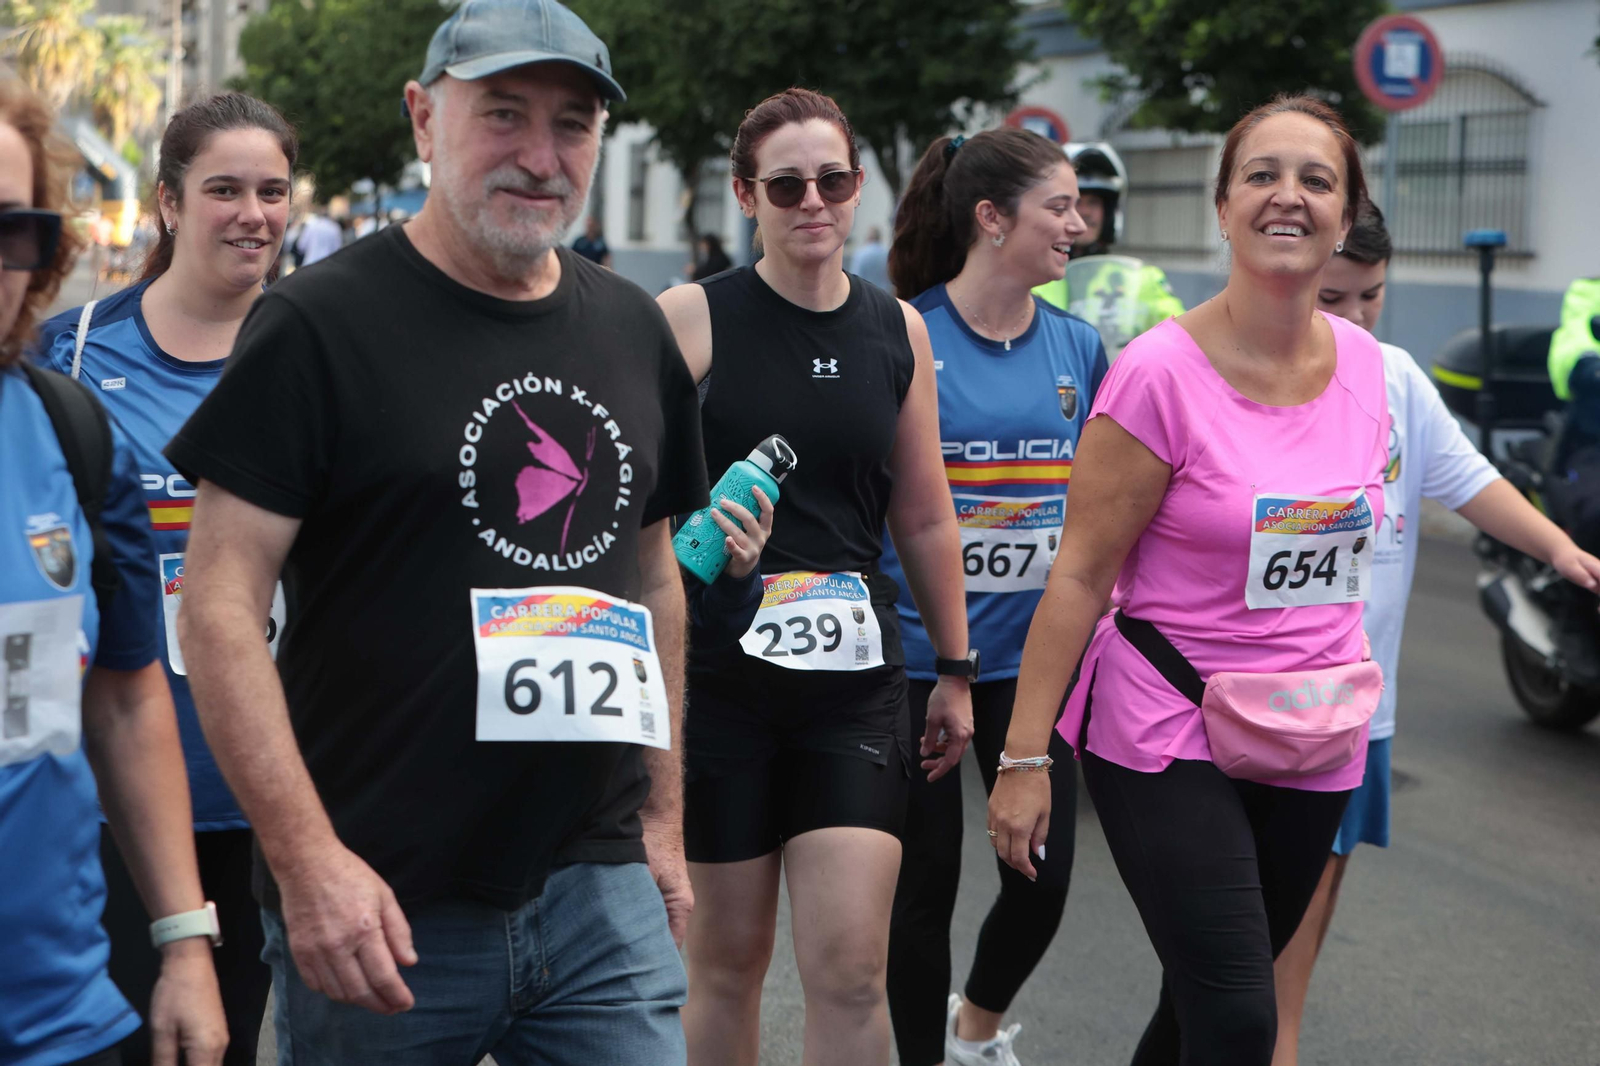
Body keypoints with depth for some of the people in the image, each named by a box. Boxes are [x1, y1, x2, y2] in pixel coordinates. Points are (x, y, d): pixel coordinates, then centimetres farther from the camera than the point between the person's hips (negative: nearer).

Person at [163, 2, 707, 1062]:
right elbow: (221, 606, -12)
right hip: (381, 907, -4)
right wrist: (308, 860, -18)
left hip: (599, 890, 5)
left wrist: (663, 818, 14)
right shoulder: (318, 324, -8)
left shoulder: (636, 331, 10)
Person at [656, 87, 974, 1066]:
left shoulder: (898, 330, 8)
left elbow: (925, 519, 14)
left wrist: (957, 671, 17)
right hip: (716, 672, -2)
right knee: (728, 957, 9)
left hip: (855, 677, 2)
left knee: (852, 965, -5)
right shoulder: (693, 318, -4)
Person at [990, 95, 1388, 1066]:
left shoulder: (1363, 363, 2)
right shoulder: (1162, 373, -15)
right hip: (1167, 739, -6)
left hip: (1315, 747, 6)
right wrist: (1025, 757, -15)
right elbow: (1082, 575, -13)